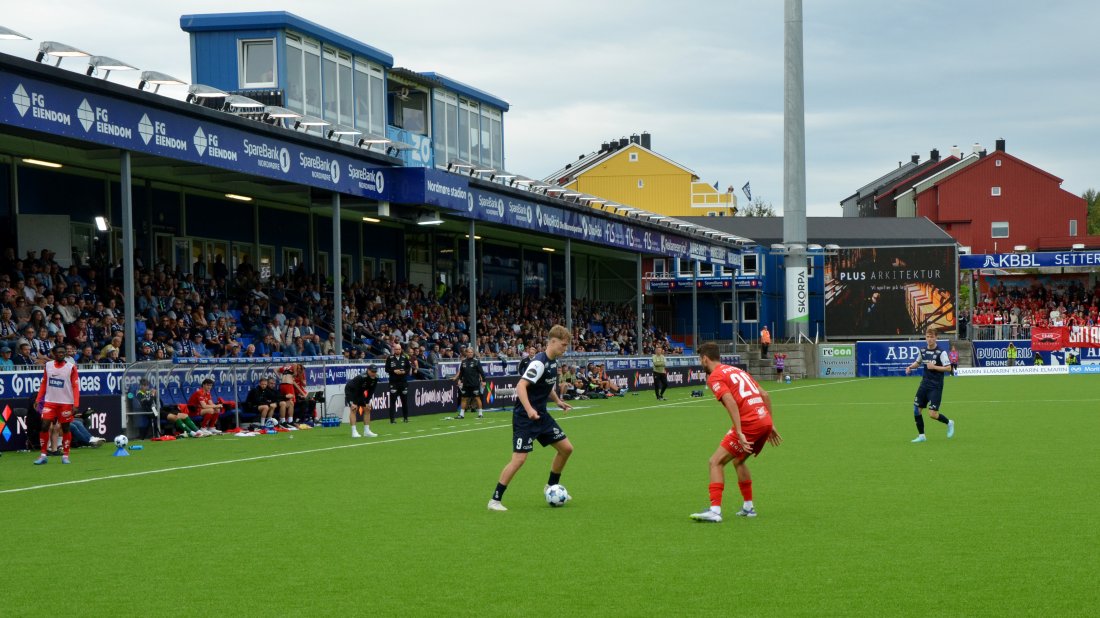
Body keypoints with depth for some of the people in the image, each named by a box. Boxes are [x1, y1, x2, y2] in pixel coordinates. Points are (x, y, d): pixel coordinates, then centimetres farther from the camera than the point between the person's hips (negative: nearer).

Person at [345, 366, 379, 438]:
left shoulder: (375, 378, -16)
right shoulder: (361, 378, -36)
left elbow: (371, 391, -6)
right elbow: (356, 390, -32)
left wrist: (367, 402, -8)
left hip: (360, 392, 7)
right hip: (350, 391, -7)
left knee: (367, 409, 2)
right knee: (354, 409, -20)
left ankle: (366, 431, 7)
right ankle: (354, 431, -23)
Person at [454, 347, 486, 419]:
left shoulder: (476, 361, -4)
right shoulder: (463, 361, 8)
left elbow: (481, 372, -4)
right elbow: (461, 372, 16)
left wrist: (483, 380, -8)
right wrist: (459, 379, 10)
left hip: (475, 384, -4)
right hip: (466, 383, 4)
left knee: (477, 398, -2)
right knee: (463, 398, 5)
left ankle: (480, 413, 6)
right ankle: (461, 414, 12)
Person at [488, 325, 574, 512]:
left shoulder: (553, 361, 8)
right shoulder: (539, 362, -20)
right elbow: (521, 386, -30)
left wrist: (558, 401, 20)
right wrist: (529, 409, -41)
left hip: (541, 415, 9)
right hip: (524, 417, -9)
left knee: (566, 448, 10)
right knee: (519, 458, -14)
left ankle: (551, 487, 28)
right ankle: (495, 500, -5)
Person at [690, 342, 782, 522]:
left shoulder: (714, 377, 0)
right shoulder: (737, 371, 25)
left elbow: (731, 402, -16)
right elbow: (765, 395, 22)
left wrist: (739, 433, -21)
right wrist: (770, 426, 25)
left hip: (749, 423, -8)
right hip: (765, 420, 8)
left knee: (716, 462, -4)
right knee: (738, 461, 27)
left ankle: (715, 510, -15)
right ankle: (748, 507, 29)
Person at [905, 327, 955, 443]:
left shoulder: (941, 352, -12)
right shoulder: (923, 351, 7)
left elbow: (948, 368, -14)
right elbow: (918, 362, 25)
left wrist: (934, 367, -21)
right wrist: (911, 367, 6)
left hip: (936, 387, -6)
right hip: (925, 384, 6)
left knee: (932, 414, -11)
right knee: (916, 408, 0)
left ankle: (949, 423, 19)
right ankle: (921, 435, 14)